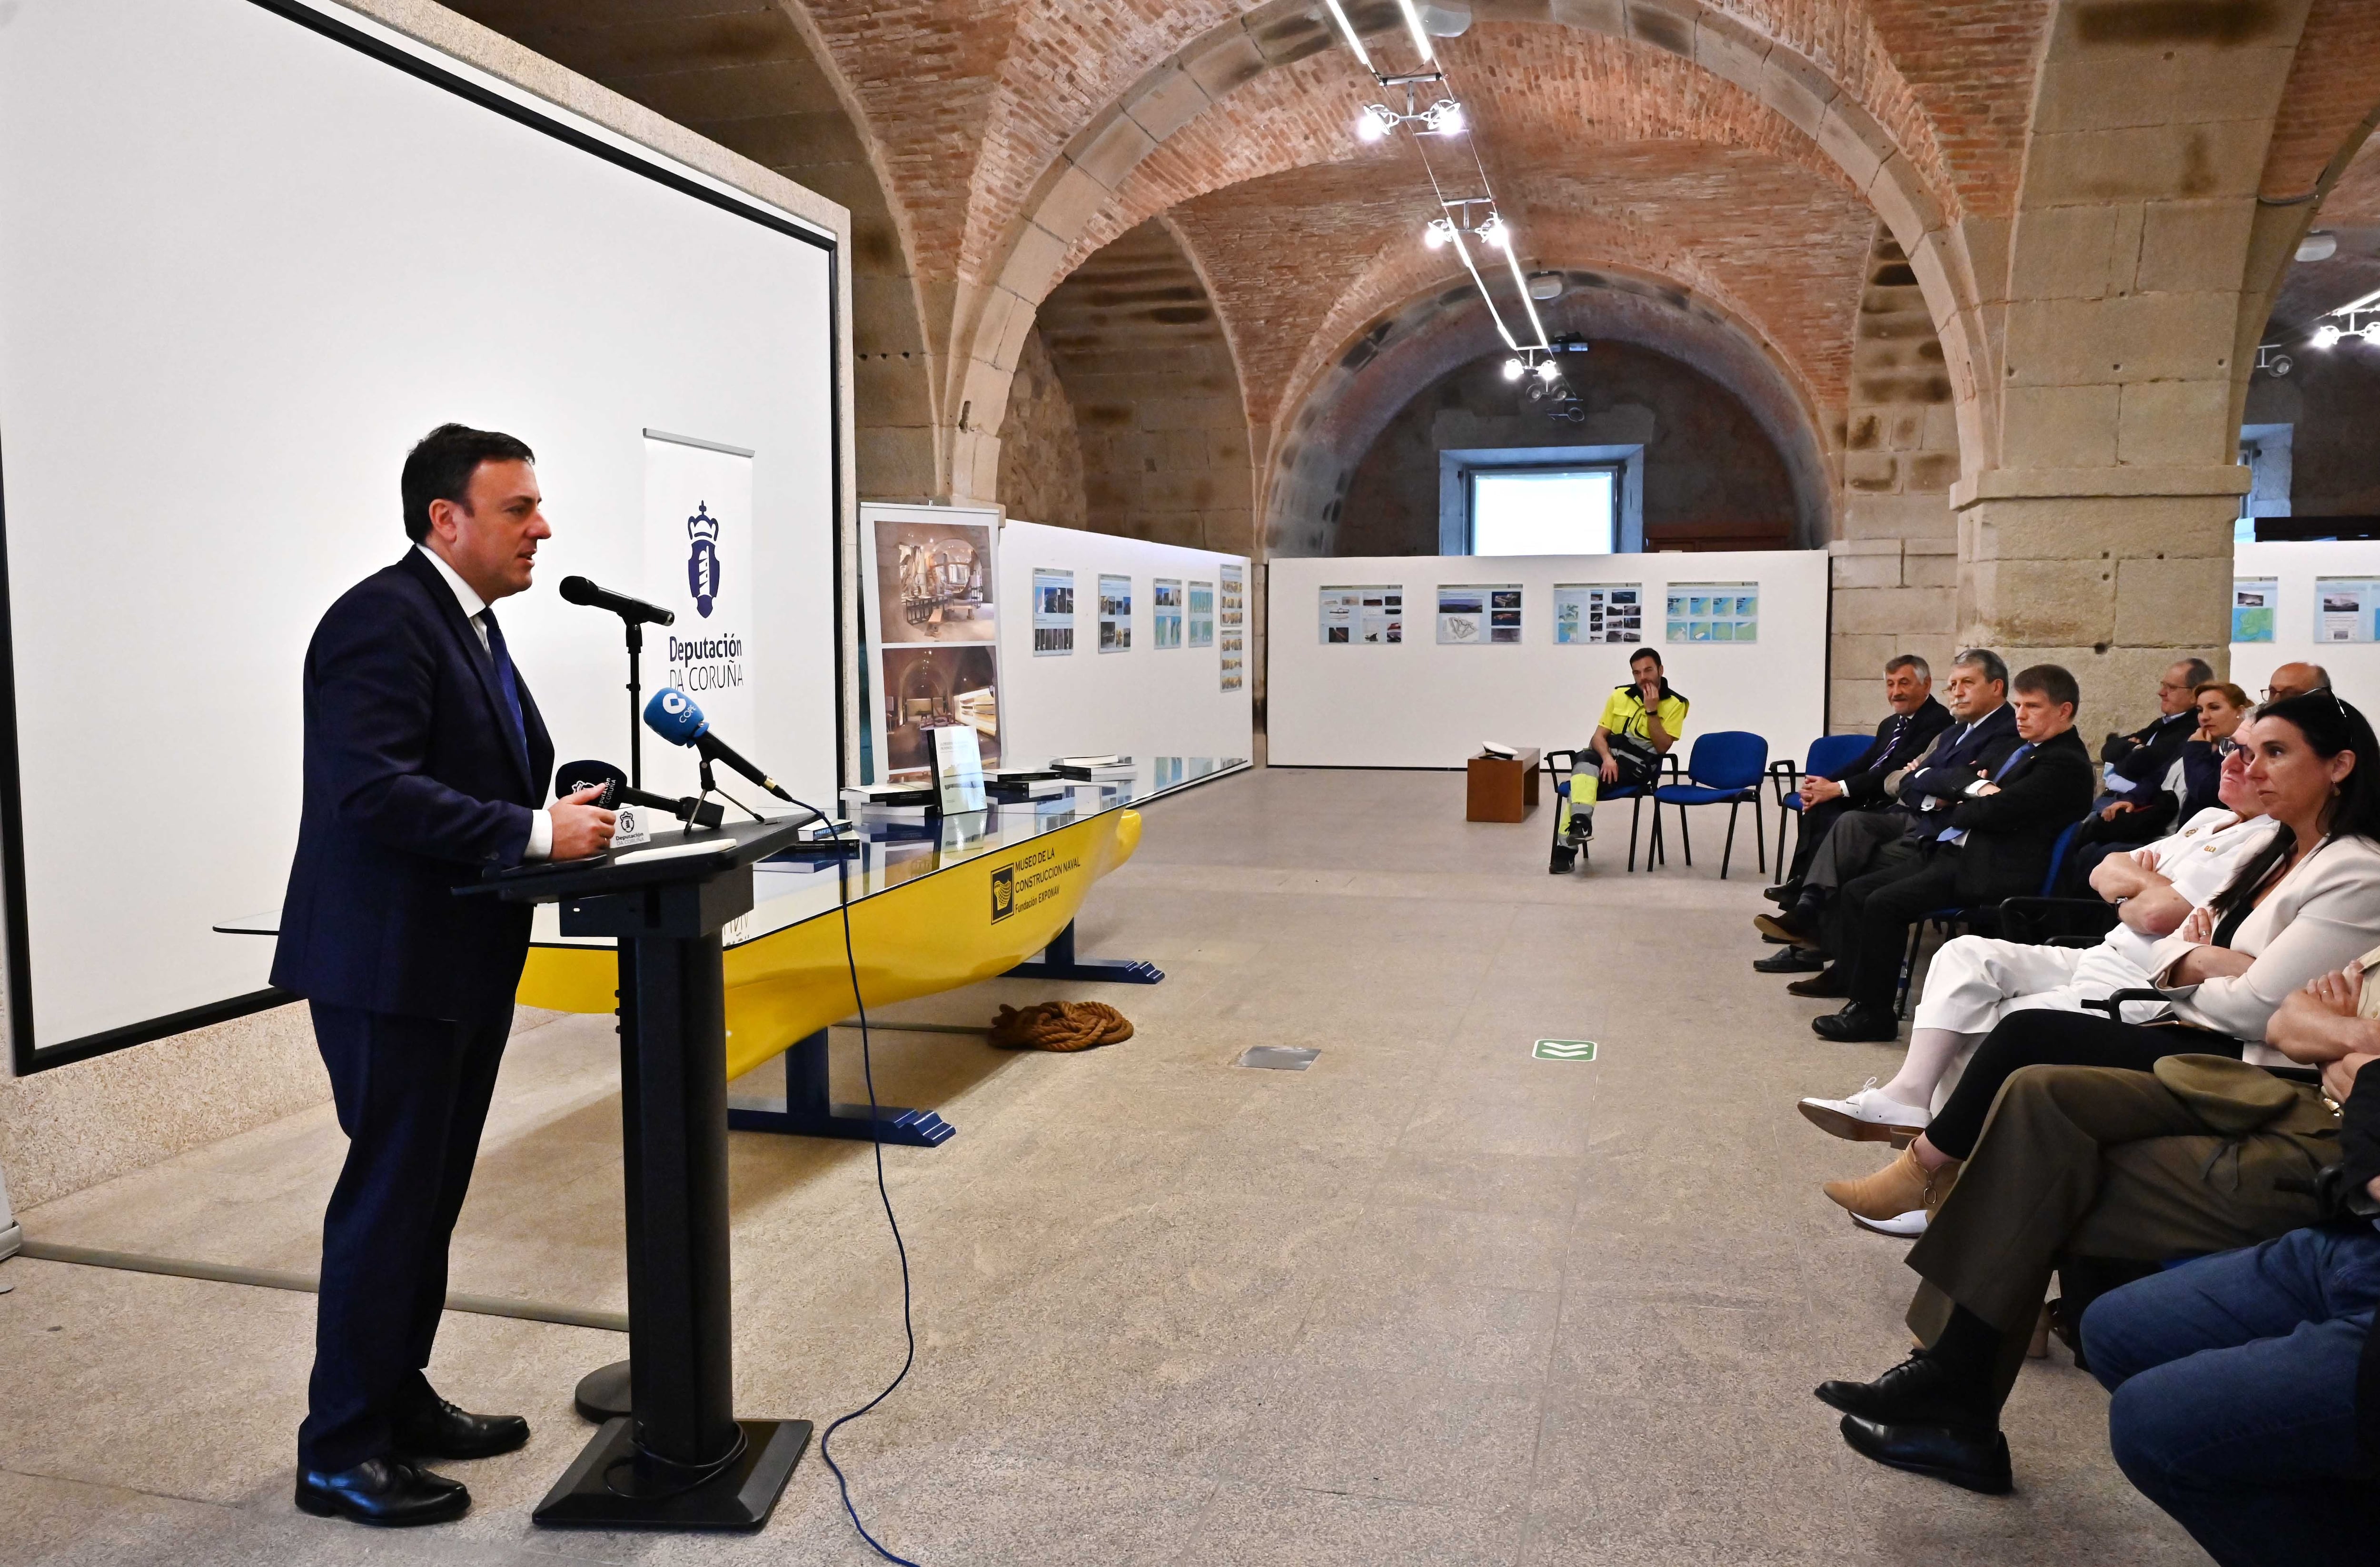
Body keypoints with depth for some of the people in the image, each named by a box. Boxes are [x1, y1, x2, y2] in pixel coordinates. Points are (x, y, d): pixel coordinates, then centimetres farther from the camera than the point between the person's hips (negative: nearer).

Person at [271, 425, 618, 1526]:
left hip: (459, 964, 10)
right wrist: (535, 833, -26)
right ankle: (340, 1453, 14)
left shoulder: (467, 622, 14)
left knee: (429, 1195, 18)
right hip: (391, 966, -10)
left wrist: (555, 821, 2)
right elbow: (371, 791, -27)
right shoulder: (383, 620, -17)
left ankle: (397, 1398, 33)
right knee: (388, 1201, 0)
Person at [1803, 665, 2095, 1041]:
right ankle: (1859, 995, 1)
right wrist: (1978, 788, -3)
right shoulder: (2025, 747, 21)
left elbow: (1996, 811, -20)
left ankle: (1874, 1012, -11)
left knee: (1884, 903, -23)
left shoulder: (2066, 763, -11)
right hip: (1955, 852, 10)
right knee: (1856, 892, 0)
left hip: (1990, 869, -10)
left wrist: (1958, 811, 0)